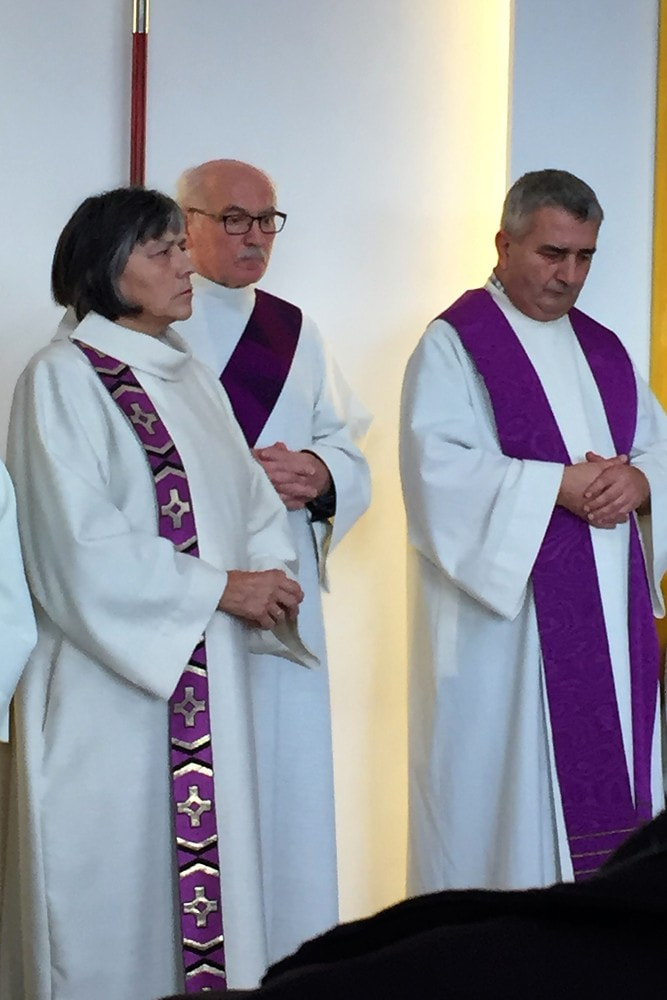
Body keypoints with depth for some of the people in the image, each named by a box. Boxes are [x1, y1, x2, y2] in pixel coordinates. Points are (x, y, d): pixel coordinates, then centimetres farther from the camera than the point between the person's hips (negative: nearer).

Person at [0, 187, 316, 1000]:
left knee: (207, 863, 8)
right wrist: (219, 589, -13)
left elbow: (251, 503, 13)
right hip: (109, 680, -7)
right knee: (115, 882, -1)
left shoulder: (192, 378, 15)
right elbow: (82, 543, -15)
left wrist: (271, 575, -7)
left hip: (207, 676, 7)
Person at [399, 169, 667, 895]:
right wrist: (559, 488, -19)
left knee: (606, 777, 7)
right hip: (505, 608, -6)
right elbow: (438, 467, -16)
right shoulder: (454, 342, -3)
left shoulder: (603, 349, 17)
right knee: (504, 788, -3)